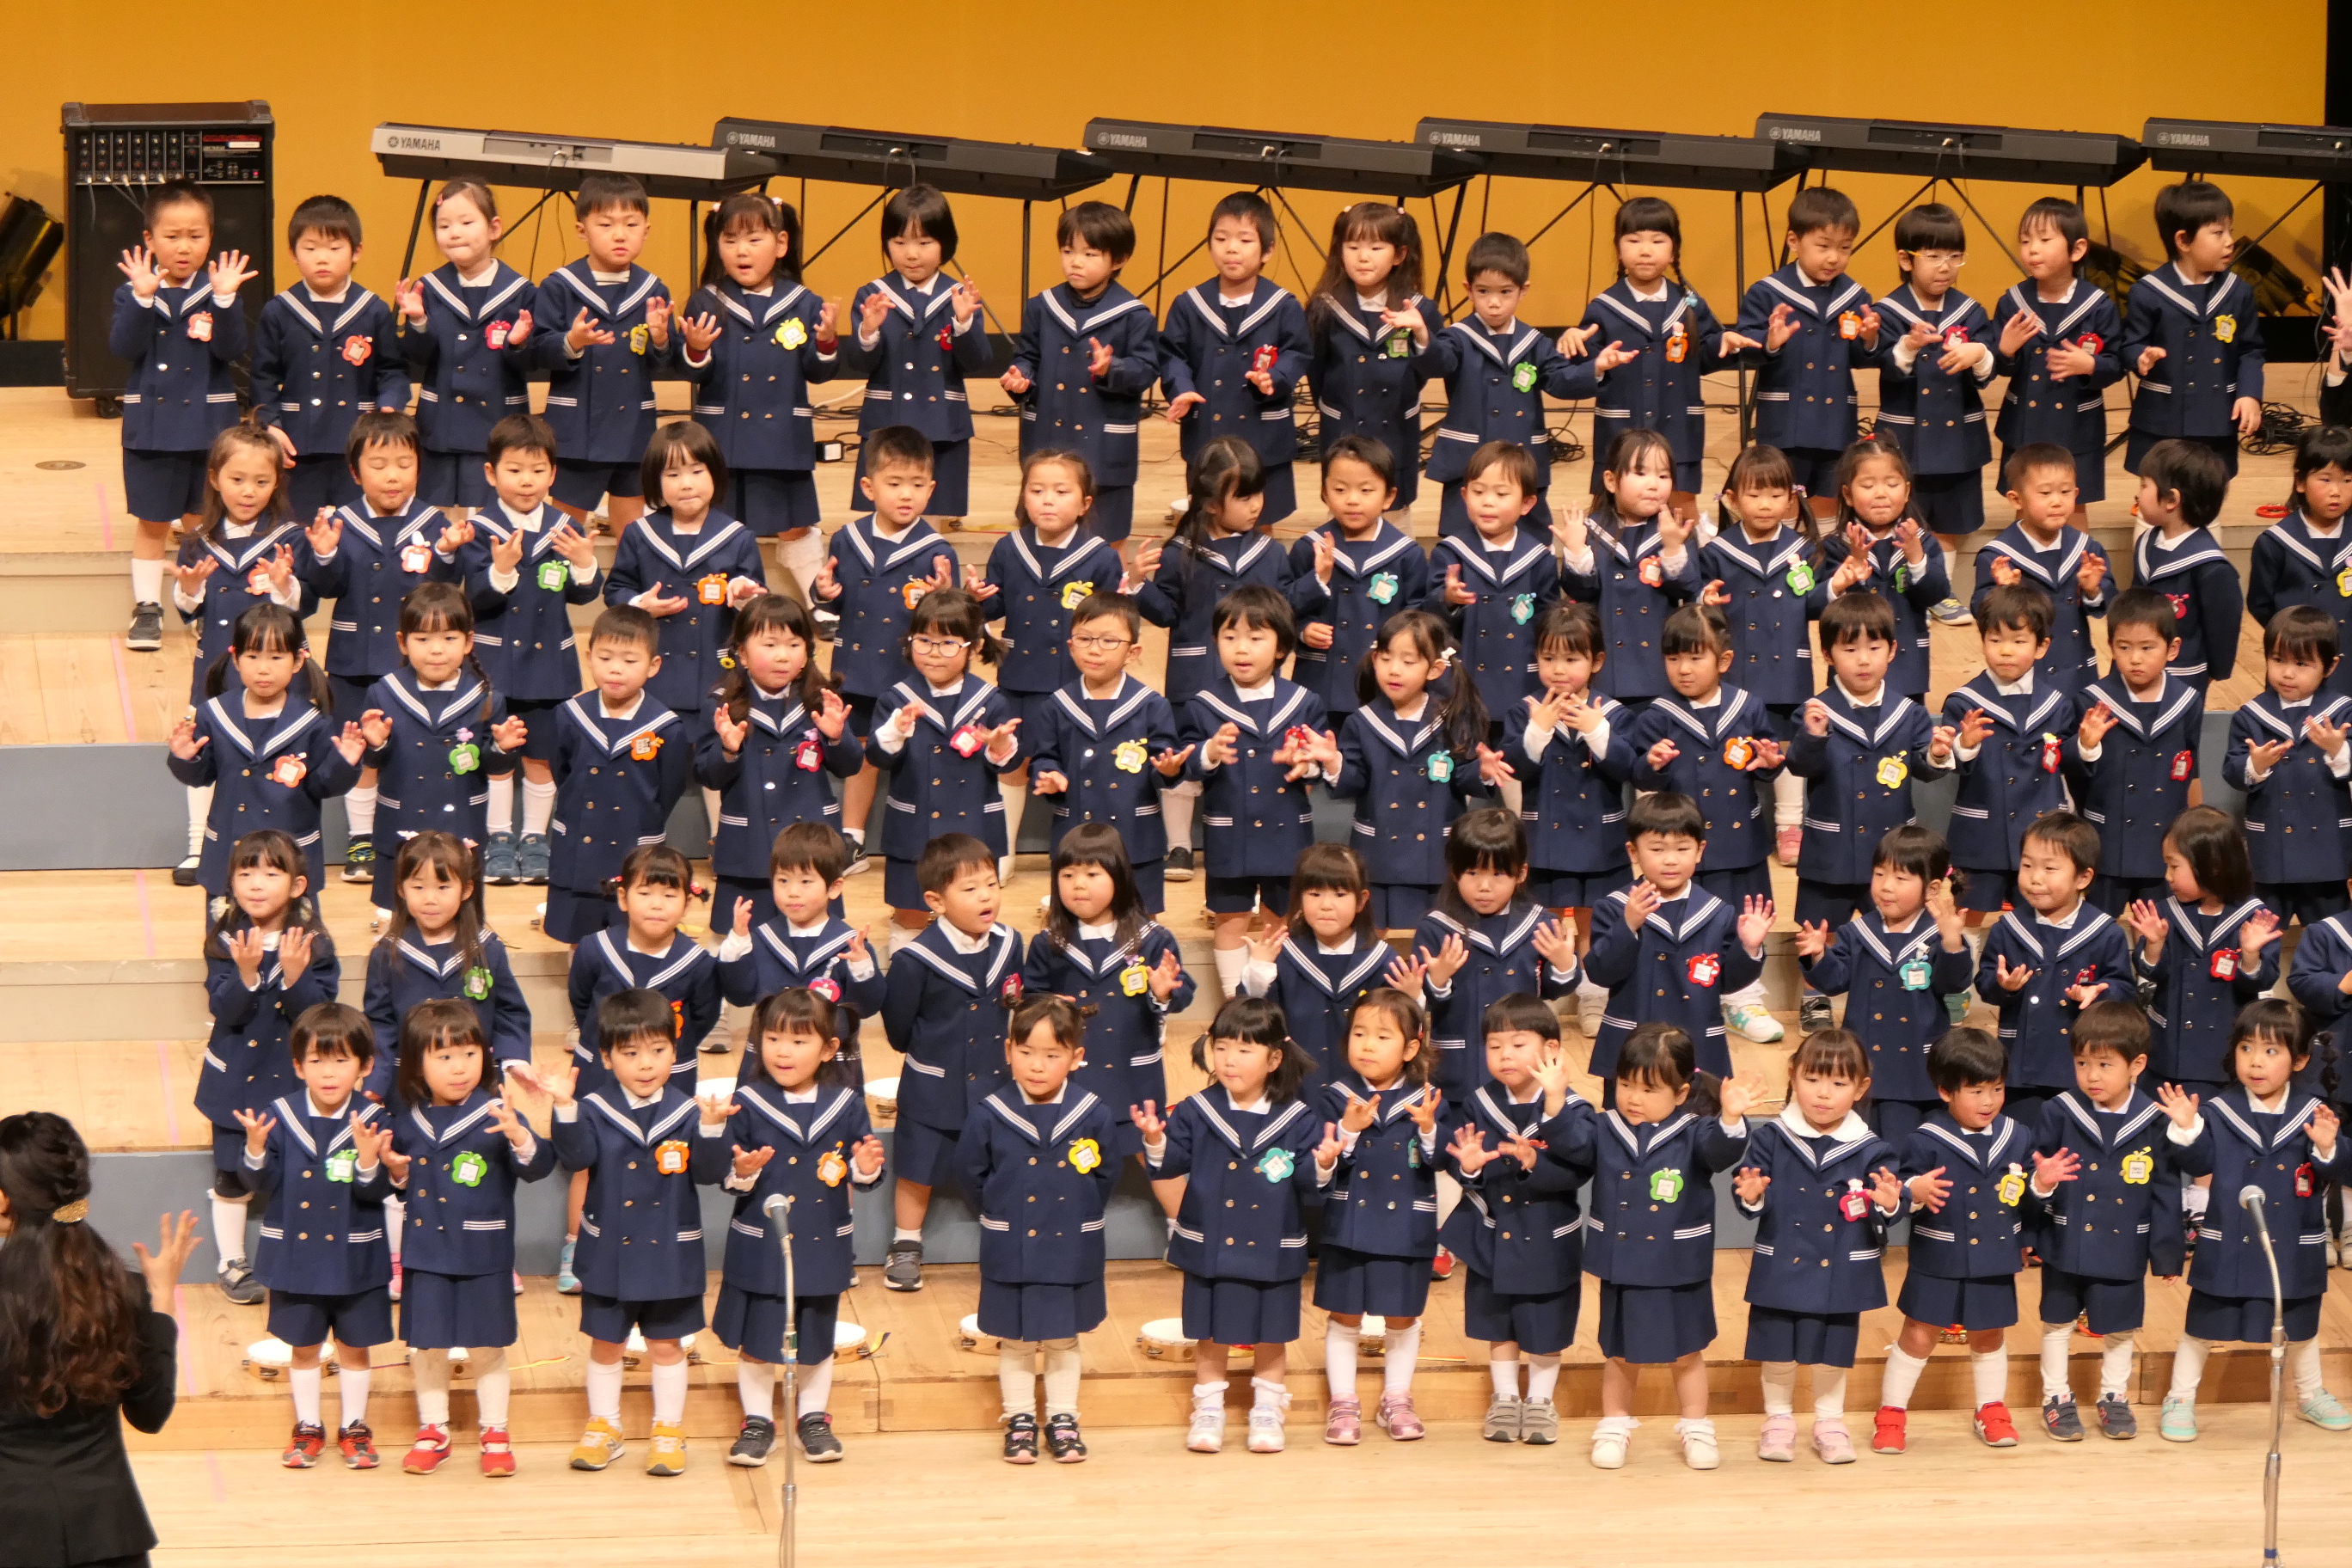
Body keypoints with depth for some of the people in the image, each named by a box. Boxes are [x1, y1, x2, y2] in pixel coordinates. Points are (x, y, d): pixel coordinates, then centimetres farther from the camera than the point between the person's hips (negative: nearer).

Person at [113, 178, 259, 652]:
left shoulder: (219, 292, -2)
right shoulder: (132, 293, -2)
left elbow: (233, 350, -13)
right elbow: (123, 346, -16)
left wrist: (223, 301, -27)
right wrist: (143, 298, -28)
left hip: (209, 428, 0)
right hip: (151, 428, 0)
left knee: (202, 522, 9)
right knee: (152, 522, 6)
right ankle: (146, 608, 14)